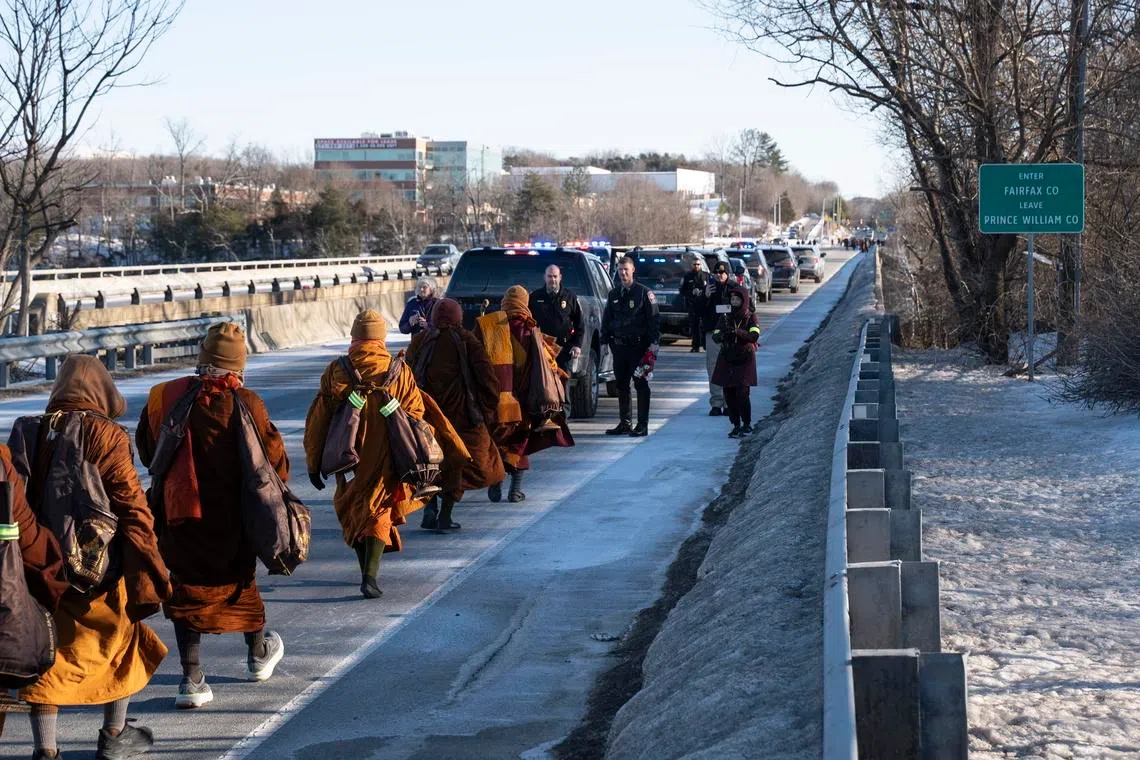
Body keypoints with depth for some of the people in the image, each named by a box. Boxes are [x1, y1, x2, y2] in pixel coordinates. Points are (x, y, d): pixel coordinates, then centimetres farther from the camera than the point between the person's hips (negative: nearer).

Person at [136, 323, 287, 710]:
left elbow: (147, 453, 8)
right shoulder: (245, 403, -15)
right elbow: (275, 462, -9)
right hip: (231, 515, -1)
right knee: (238, 579, 20)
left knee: (187, 588, 7)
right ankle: (258, 654, 40)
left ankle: (192, 679, 1)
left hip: (177, 512, 1)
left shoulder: (164, 397, -6)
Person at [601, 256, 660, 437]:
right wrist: (605, 339, 10)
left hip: (638, 346, -6)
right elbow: (606, 318, 19)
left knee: (641, 385, -4)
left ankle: (642, 425, -2)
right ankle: (624, 423, 17)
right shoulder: (614, 294, 14)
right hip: (619, 346, 6)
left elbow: (654, 318, -5)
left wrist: (654, 342, -13)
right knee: (621, 385, 10)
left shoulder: (643, 292, -2)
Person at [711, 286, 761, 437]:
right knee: (729, 393, 0)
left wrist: (736, 332, -27)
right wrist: (722, 335, -22)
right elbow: (715, 336, 1)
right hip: (727, 359, 3)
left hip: (745, 359, -3)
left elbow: (754, 335, -14)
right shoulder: (725, 316, 8)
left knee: (742, 393, -11)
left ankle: (747, 424, 7)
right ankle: (736, 425, 11)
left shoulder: (750, 316, 0)